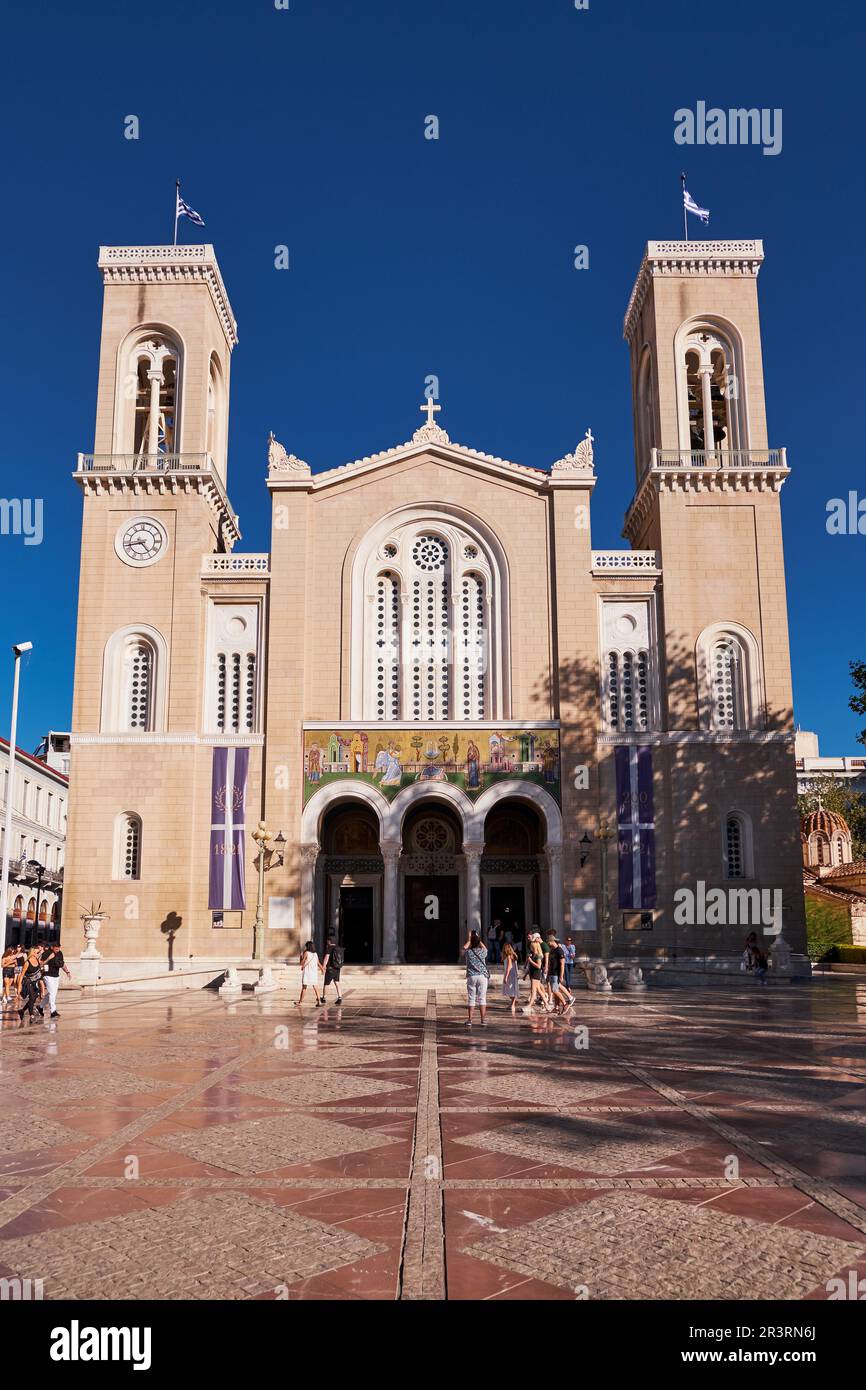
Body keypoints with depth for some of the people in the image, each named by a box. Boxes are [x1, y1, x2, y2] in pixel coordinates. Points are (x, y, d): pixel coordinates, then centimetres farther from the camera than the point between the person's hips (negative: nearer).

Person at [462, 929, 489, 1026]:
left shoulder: (468, 952, -3)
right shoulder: (482, 951, -1)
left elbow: (464, 948, 22)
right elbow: (485, 947, 25)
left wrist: (469, 939, 29)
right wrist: (478, 939, 30)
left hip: (471, 977, 0)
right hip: (482, 976, 0)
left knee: (471, 998, 4)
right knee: (482, 998, 3)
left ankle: (470, 1020, 5)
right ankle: (483, 1020, 3)